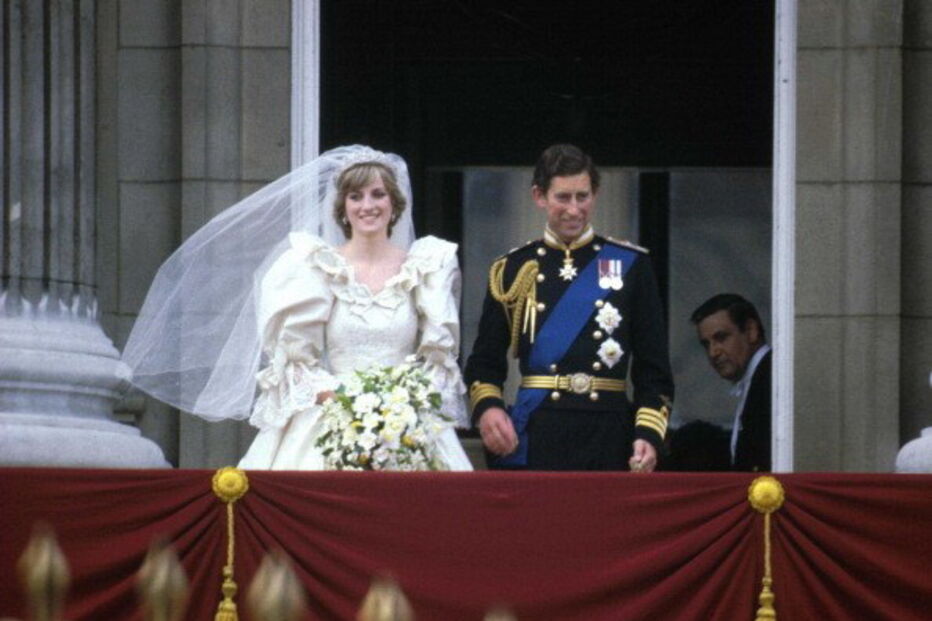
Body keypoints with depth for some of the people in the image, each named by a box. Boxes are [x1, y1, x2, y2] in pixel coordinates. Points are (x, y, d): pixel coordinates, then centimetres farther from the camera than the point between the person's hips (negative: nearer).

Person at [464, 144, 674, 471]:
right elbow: (484, 362, 11)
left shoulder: (630, 266, 7)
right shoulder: (513, 271, 9)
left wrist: (648, 434, -8)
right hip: (534, 440, 0)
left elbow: (654, 370, 5)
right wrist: (487, 407, -10)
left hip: (608, 440, 0)